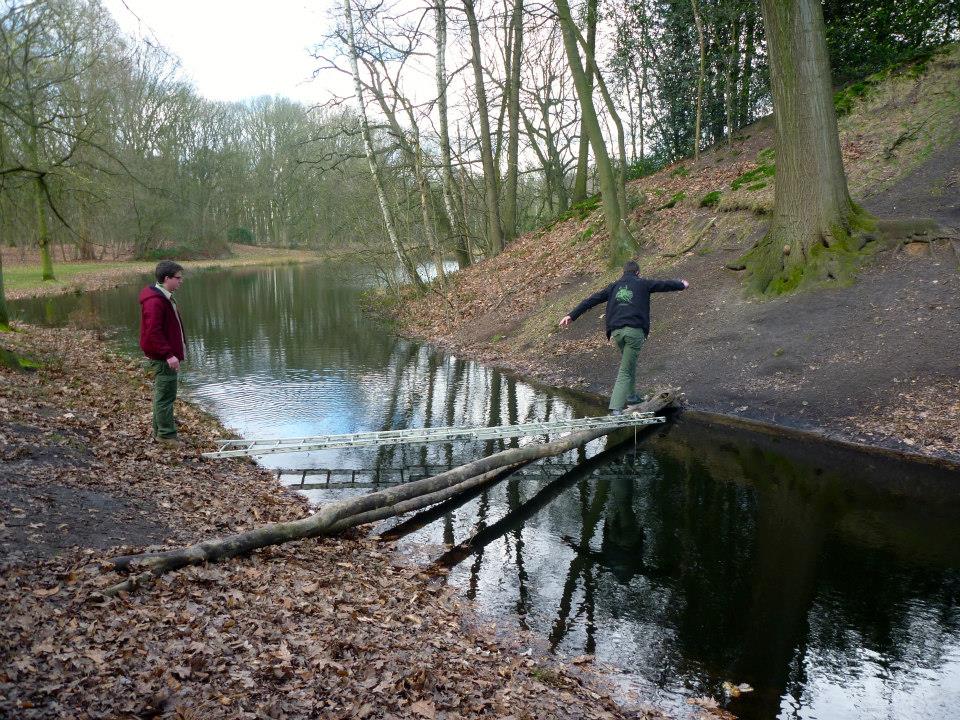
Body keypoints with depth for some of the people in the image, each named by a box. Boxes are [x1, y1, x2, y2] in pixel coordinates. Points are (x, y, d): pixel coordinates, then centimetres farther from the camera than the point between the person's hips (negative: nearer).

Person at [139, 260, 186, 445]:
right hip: (163, 358, -11)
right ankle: (166, 434, 3)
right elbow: (153, 332, -26)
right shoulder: (155, 301, -21)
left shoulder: (165, 298, 13)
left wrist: (178, 351, 22)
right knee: (166, 395, -4)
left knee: (163, 393, 19)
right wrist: (169, 354, -28)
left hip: (165, 355, 11)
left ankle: (160, 429, 30)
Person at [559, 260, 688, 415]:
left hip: (616, 331, 4)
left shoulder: (614, 286, 19)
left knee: (628, 363, 27)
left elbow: (592, 300, 16)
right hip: (635, 331, -4)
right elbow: (664, 285, 23)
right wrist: (682, 285, 43)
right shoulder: (643, 284, 12)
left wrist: (572, 315, 16)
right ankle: (616, 408, -15)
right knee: (625, 371, -5)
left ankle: (631, 396, 32)